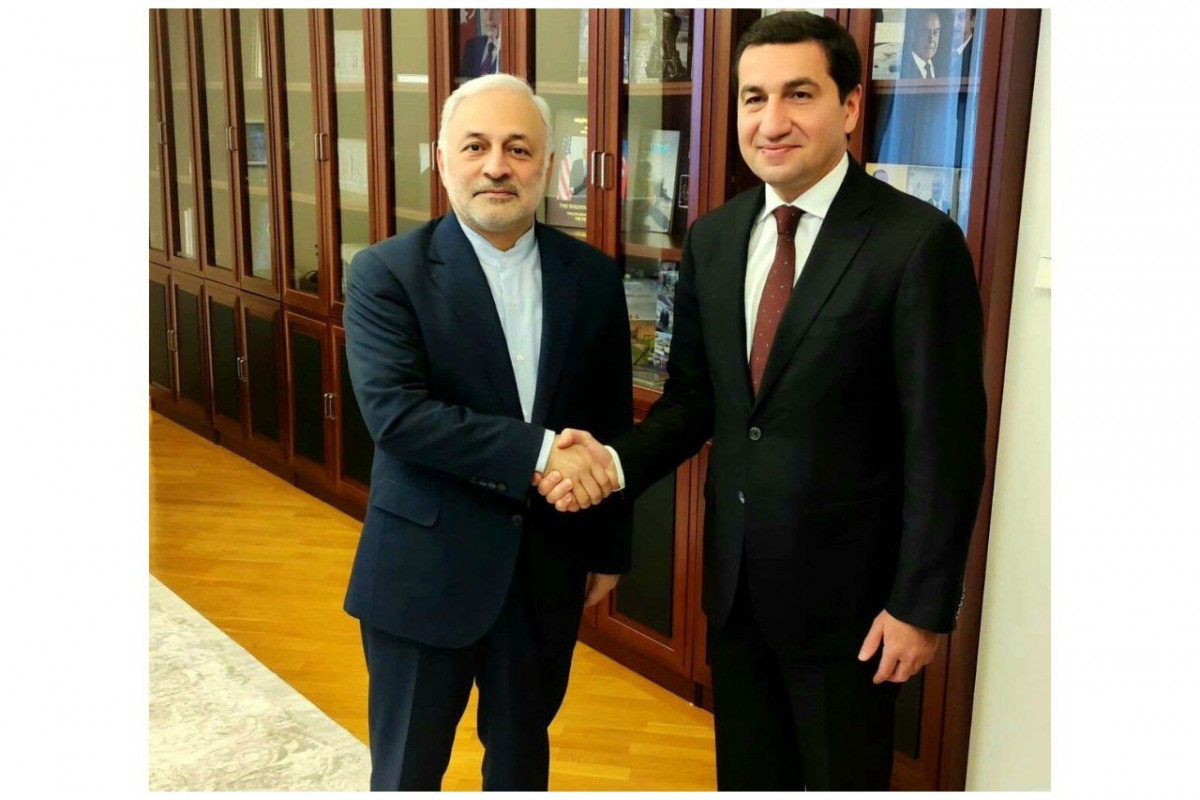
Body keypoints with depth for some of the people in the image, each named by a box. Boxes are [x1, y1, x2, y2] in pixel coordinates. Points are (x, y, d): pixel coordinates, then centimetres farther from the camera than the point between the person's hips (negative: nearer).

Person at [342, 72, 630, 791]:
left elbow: (613, 424, 6)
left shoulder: (594, 277, 0)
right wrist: (537, 451, -27)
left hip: (549, 570, 3)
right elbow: (395, 412, -22)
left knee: (523, 755, 22)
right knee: (408, 768, 14)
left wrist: (610, 550, 10)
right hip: (426, 570, -3)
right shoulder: (387, 273, -10)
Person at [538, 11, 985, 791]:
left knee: (842, 778, 17)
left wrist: (922, 605, -13)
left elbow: (944, 442, -14)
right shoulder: (712, 237, 2)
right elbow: (692, 397, 7)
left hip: (846, 584, -5)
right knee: (745, 775, 22)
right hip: (735, 578, 5)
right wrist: (617, 460, -11)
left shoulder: (918, 242, -16)